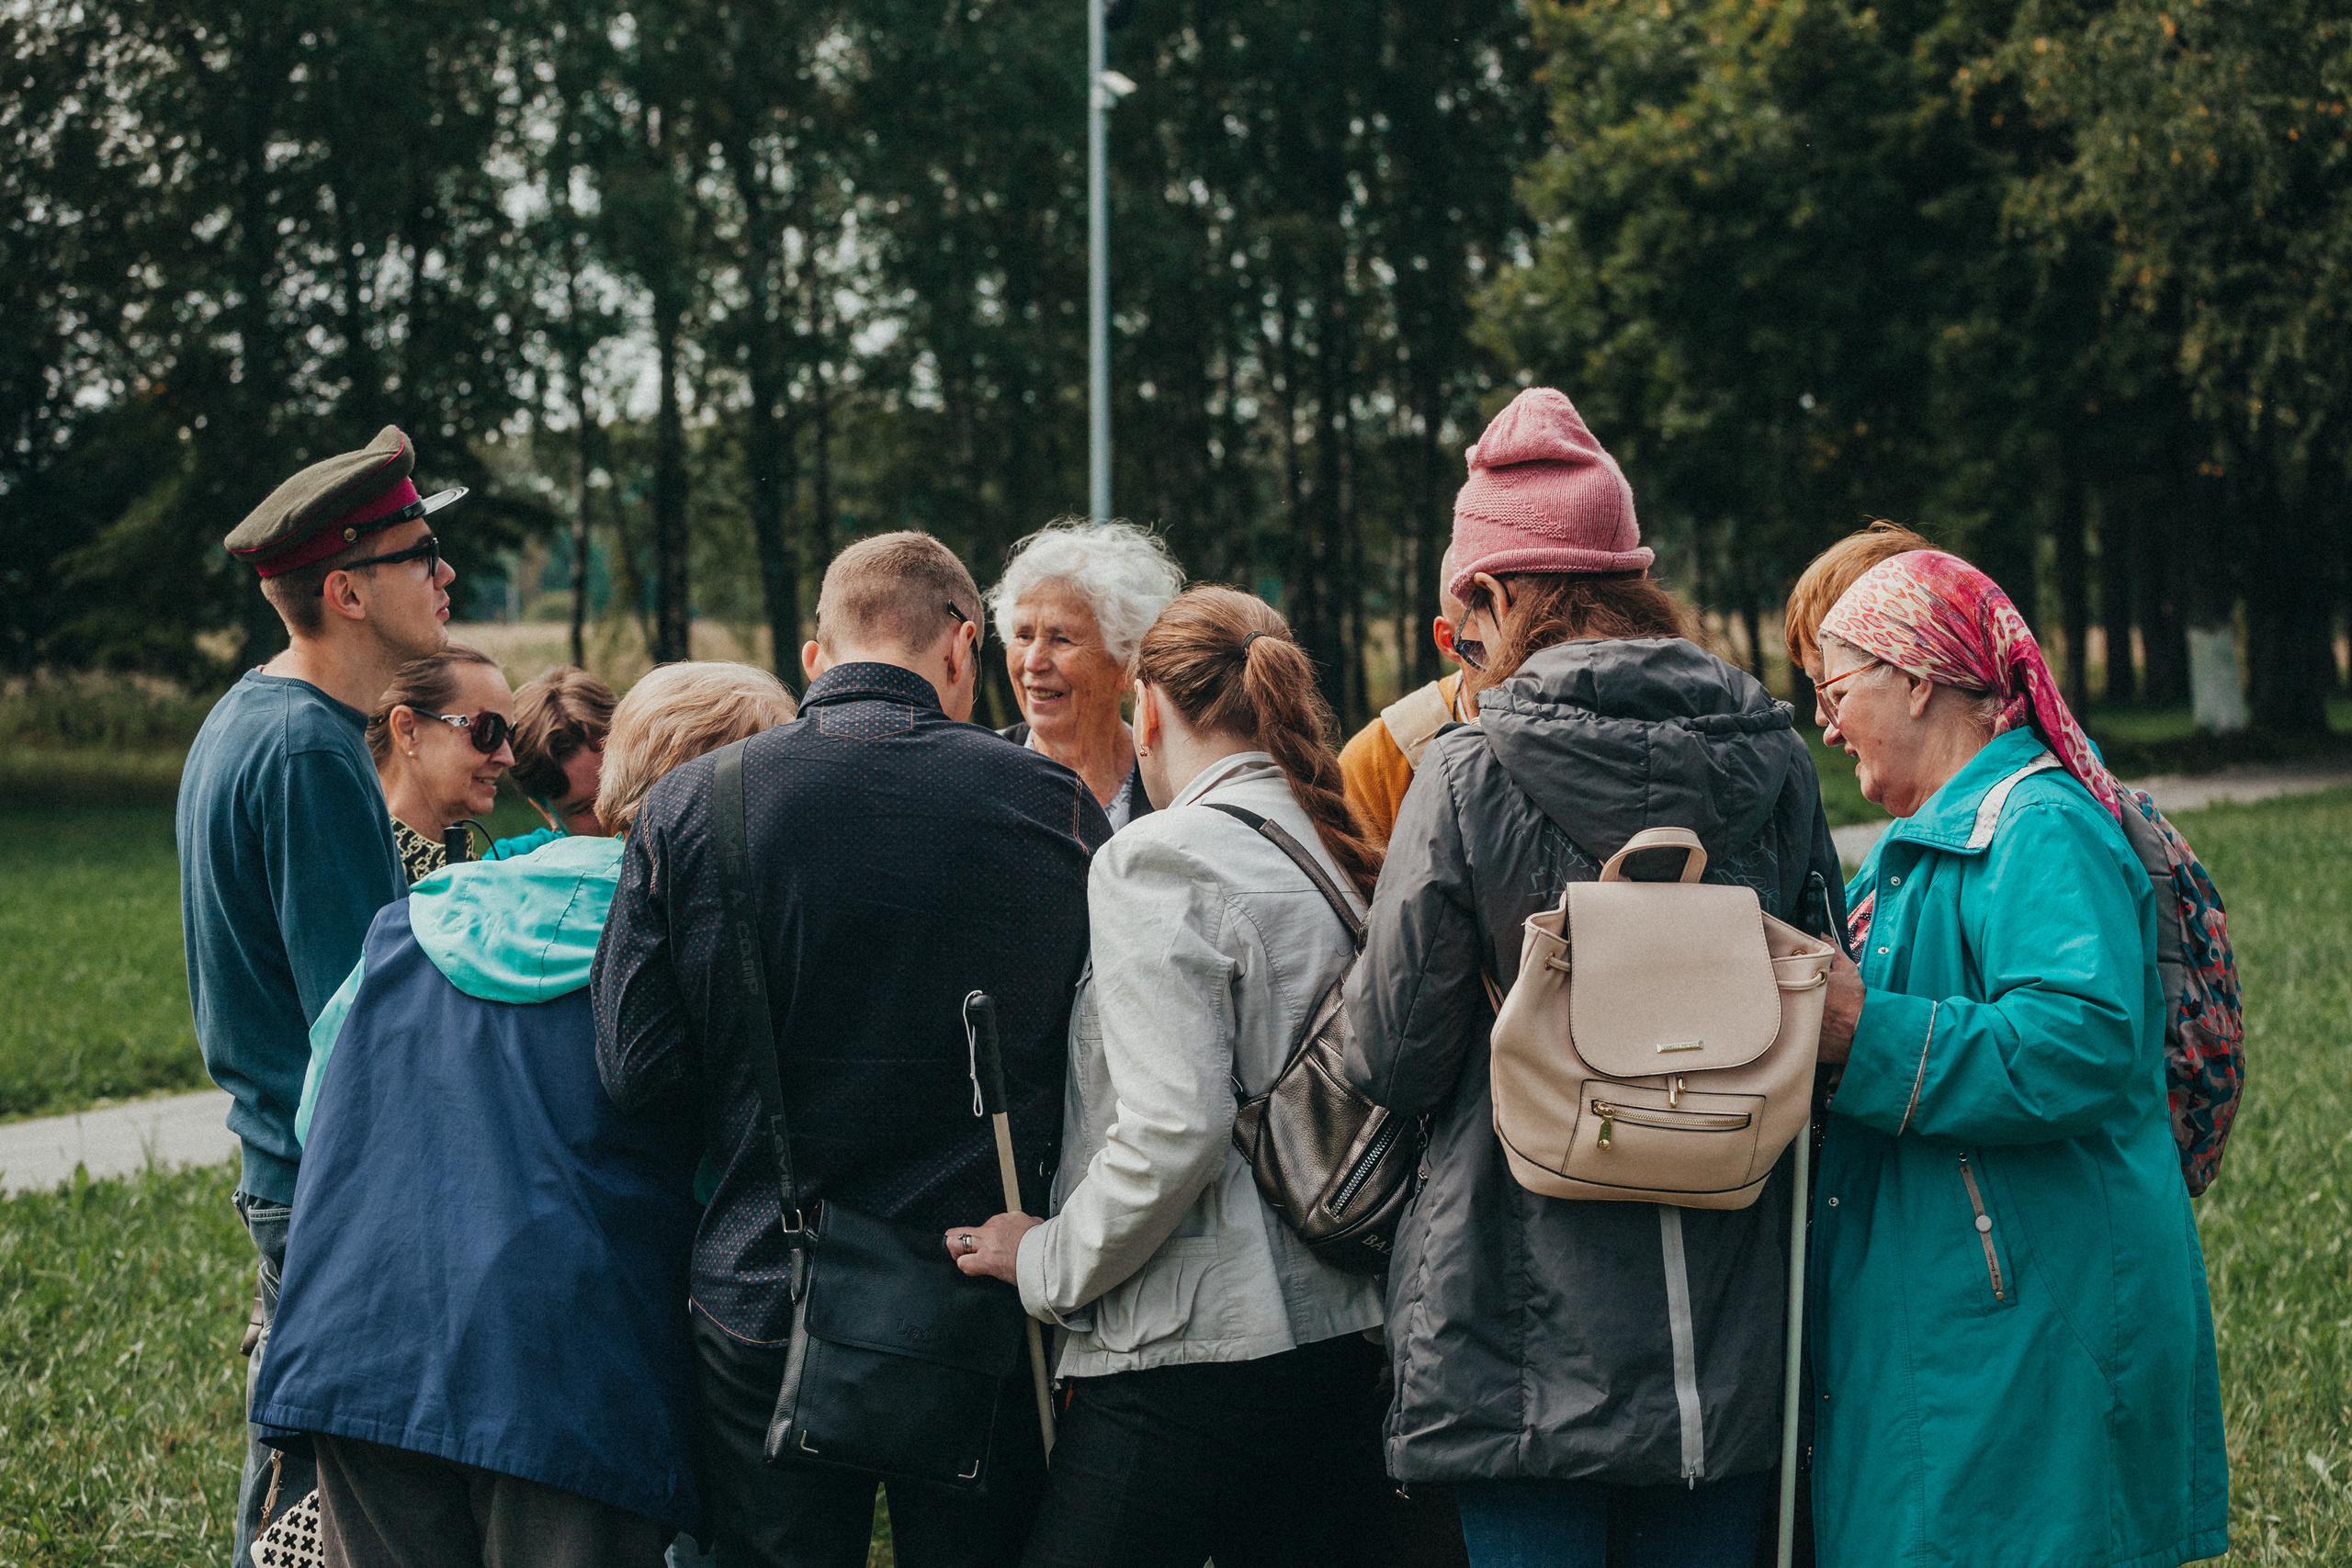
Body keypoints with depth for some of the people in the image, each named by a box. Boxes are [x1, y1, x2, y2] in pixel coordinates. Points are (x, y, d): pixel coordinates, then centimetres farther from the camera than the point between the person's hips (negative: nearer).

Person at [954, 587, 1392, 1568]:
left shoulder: (1158, 862, -12)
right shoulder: (1347, 861, 9)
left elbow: (1172, 1131, -20)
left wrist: (1050, 1262, -6)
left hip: (1186, 1365, -7)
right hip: (1342, 1345, 7)